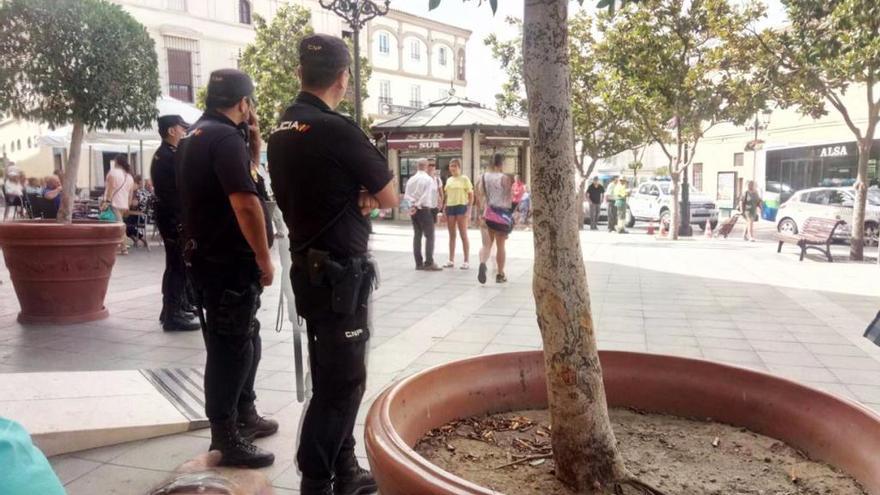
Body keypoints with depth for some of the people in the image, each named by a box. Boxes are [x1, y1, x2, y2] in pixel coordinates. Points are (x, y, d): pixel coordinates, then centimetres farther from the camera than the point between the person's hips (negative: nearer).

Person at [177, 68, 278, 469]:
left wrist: (253, 137, 9)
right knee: (232, 346, -1)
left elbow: (246, 171, 23)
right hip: (228, 261, -10)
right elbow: (245, 202, -27)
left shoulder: (194, 136, 15)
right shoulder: (225, 137, -17)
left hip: (208, 255, 10)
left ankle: (245, 417, 35)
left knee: (244, 340, 21)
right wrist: (264, 258, -20)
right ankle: (226, 439, 9)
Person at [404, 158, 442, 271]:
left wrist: (413, 204, -1)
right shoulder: (429, 179, -10)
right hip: (424, 209, -6)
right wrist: (418, 205, -10)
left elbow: (406, 195, 4)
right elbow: (426, 196, -16)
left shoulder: (411, 179, 8)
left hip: (413, 209, 6)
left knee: (417, 235, 10)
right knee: (429, 236, -1)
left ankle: (419, 263, 12)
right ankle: (429, 263, -5)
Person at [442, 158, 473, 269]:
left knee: (463, 235, -3)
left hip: (461, 207, -6)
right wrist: (444, 209, 11)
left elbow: (471, 195, -5)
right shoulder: (448, 180, 15)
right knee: (452, 235, 9)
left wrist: (468, 209, -14)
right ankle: (451, 260, 15)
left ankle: (466, 261, 2)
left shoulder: (464, 179, -3)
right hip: (450, 207, 6)